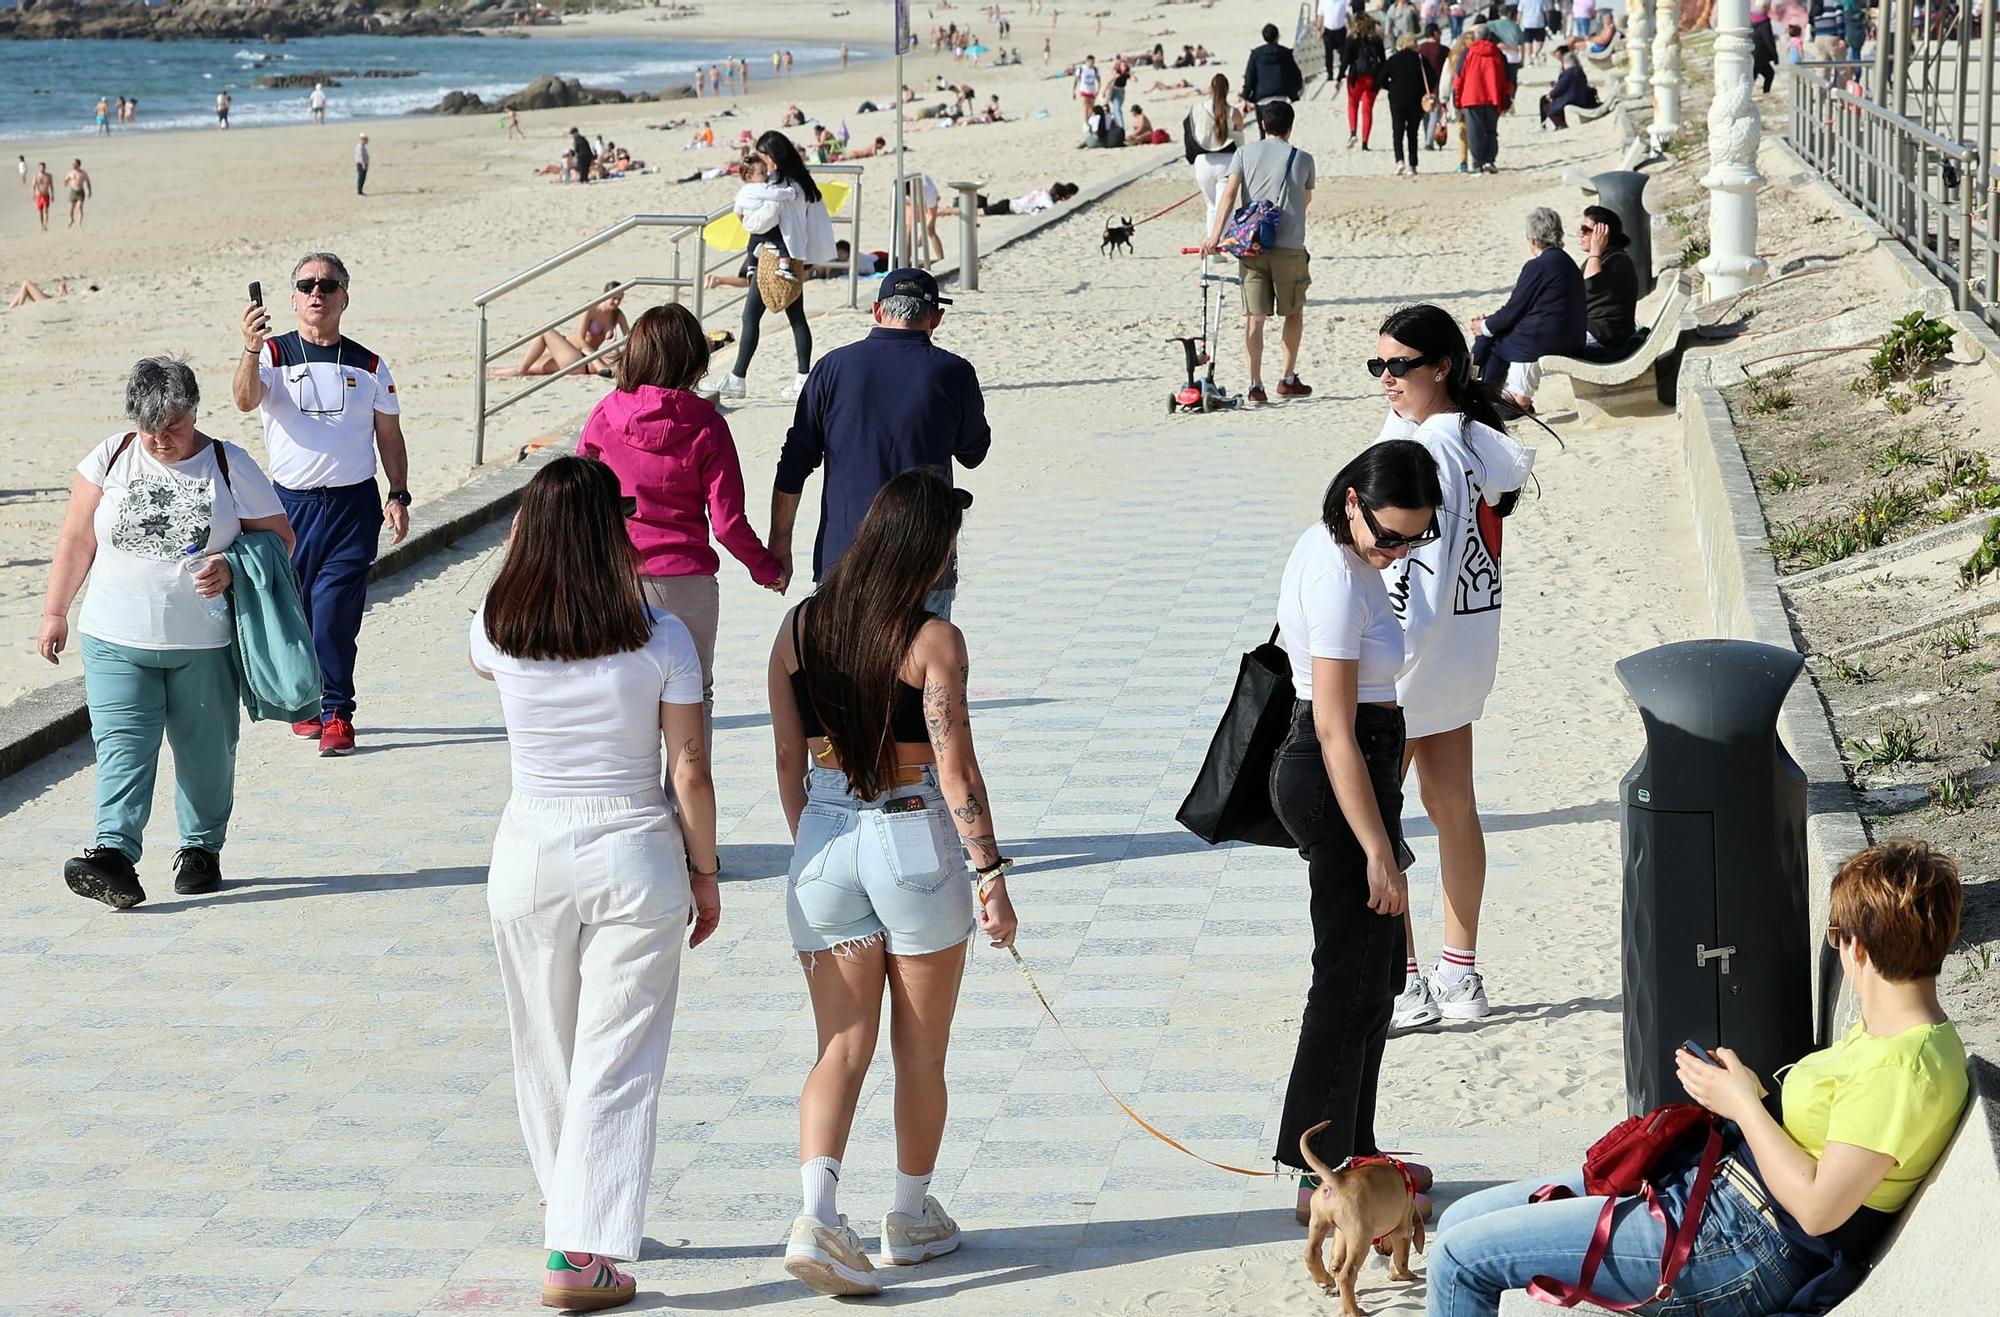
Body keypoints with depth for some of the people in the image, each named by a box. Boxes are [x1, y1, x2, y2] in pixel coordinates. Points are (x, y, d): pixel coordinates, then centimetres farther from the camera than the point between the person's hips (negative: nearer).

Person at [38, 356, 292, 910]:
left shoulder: (230, 466, -1)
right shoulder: (110, 459, 3)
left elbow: (279, 536, 3)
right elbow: (77, 540, 9)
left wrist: (231, 569, -14)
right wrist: (55, 611, 9)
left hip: (204, 643, 0)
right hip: (116, 640, 0)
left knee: (205, 750, 9)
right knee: (121, 747, -11)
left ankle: (202, 848, 25)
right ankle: (115, 856, -22)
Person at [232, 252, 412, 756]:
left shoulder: (368, 365, 8)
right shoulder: (273, 356, 1)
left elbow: (389, 437, 14)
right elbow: (245, 400, -19)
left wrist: (398, 496, 4)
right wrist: (251, 349, -37)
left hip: (354, 504, 0)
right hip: (291, 501, 0)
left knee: (335, 611, -8)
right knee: (294, 609, 5)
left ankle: (335, 713, -2)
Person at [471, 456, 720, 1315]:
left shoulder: (496, 630, -6)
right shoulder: (658, 639, -11)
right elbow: (690, 773, -8)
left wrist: (521, 553, 18)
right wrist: (704, 873, 4)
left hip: (529, 856, 2)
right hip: (636, 856, -2)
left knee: (546, 1052, 20)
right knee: (617, 1061, 2)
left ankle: (569, 1207, 37)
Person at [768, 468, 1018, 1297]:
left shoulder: (799, 628, 1)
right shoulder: (933, 640, -14)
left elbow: (788, 759, 7)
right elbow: (956, 769, -16)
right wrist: (990, 872, -11)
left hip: (825, 848, 4)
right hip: (916, 848, -4)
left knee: (842, 1050, 5)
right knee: (921, 1052, 14)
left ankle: (816, 1212, -14)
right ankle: (912, 1217, 26)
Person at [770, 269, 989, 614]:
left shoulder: (835, 366, 1)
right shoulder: (952, 372, -4)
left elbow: (794, 465, 3)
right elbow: (974, 453, 14)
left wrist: (780, 543, 11)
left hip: (840, 559, 2)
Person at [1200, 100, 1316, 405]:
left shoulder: (1245, 153, 5)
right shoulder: (1302, 159, 6)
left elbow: (1229, 194, -7)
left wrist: (1215, 235, -13)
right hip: (1289, 246, -1)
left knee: (1254, 316, 2)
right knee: (1294, 312, 17)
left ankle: (1255, 385, -4)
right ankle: (1287, 378, 19)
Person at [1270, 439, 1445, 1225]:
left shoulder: (1334, 550, 7)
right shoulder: (1338, 579, -24)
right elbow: (1336, 732, -24)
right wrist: (1378, 851, -21)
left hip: (1347, 767, 10)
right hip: (1338, 778, -10)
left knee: (1374, 970, 18)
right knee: (1352, 979, -1)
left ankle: (1351, 1151, 29)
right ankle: (1325, 1177, 7)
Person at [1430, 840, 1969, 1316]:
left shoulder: (1901, 1070, -24)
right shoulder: (1885, 1031, 8)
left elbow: (1818, 1208, -24)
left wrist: (1743, 1104, -13)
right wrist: (1745, 1087, 3)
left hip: (1743, 1249, -11)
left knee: (1459, 1256, -10)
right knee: (1463, 1218, 10)